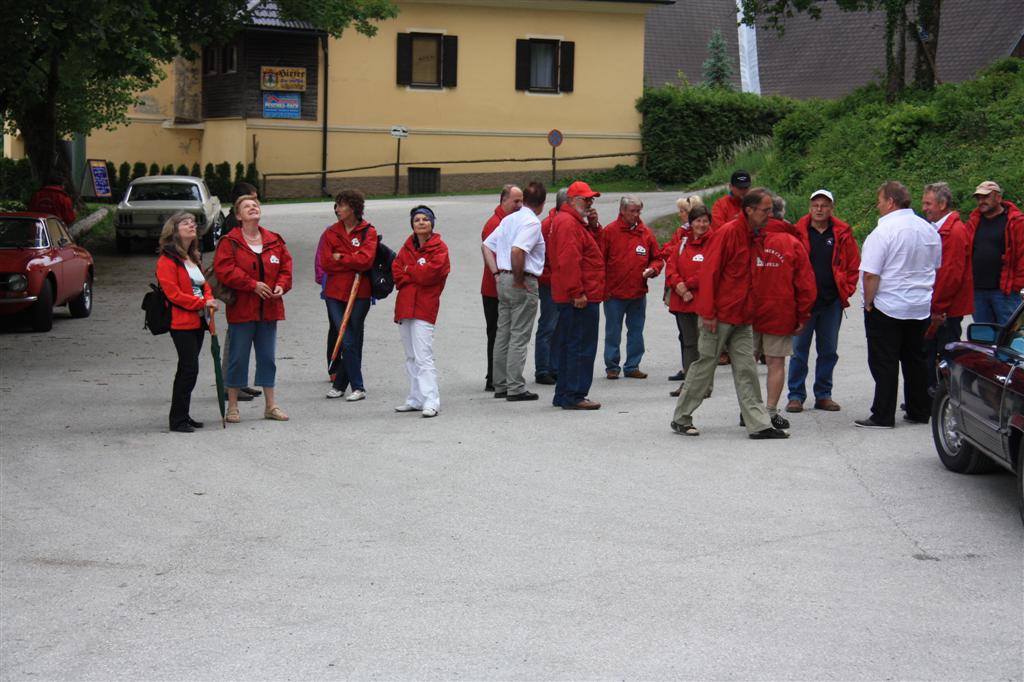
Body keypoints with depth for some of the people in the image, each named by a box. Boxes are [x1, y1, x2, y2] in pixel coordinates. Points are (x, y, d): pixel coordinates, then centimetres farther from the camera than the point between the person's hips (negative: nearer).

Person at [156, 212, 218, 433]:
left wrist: (210, 300, 0)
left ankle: (182, 415, 20)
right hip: (181, 323, -9)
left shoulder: (195, 257, 18)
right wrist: (202, 303, -19)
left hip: (198, 321, 9)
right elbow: (173, 293, -16)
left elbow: (204, 284, 23)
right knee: (189, 369, -12)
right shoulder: (167, 260, -10)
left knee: (187, 369, 13)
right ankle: (178, 419, -6)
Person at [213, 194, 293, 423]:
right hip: (241, 309, -5)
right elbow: (224, 270, -15)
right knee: (238, 358, 0)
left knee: (267, 357, 11)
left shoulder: (274, 241, 9)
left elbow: (286, 267, 13)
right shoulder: (229, 242, -6)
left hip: (269, 309, 5)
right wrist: (253, 285, -19)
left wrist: (281, 286, -7)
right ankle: (232, 407, 9)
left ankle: (270, 405, 19)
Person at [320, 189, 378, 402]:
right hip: (335, 293, 1)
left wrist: (341, 259, -8)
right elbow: (326, 263, -3)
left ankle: (339, 383, 13)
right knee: (347, 342, -3)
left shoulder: (368, 232, 0)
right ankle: (357, 387, 3)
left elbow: (366, 260, -15)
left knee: (353, 341, 4)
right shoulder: (331, 232, 7)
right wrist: (353, 262, -7)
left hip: (359, 294, -1)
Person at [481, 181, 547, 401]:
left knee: (503, 334, 12)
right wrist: (519, 279, -17)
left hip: (503, 281, 8)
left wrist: (496, 273, 12)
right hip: (523, 284, -8)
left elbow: (486, 246, 15)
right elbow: (517, 250, -28)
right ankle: (516, 388, -4)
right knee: (519, 336, -5)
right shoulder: (532, 222, -13)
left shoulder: (509, 219, 12)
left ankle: (500, 385, 18)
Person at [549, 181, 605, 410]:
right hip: (580, 297, -11)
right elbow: (569, 260, -23)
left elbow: (593, 245, 24)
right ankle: (574, 396, -6)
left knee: (570, 345, 15)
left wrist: (594, 226, 8)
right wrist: (577, 293, -25)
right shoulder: (568, 223, -15)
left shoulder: (576, 222, 20)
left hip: (570, 297, 11)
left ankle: (564, 395, 21)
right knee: (582, 346, -8)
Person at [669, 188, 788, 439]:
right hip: (719, 315, -7)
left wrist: (751, 310, 13)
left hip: (742, 318, 7)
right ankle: (681, 418, 15)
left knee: (746, 369, 4)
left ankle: (759, 424, 2)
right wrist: (708, 312, -18)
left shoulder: (755, 236, 10)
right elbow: (709, 272, -16)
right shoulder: (727, 232, -14)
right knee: (704, 366, 2)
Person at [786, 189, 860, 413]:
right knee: (799, 350, 2)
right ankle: (795, 396, 9)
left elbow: (854, 266, 9)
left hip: (832, 302, 2)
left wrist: (847, 290, 0)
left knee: (829, 351, 10)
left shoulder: (842, 234, 3)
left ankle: (823, 395, 21)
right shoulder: (798, 232, -1)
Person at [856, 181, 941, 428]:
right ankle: (919, 411, 21)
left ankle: (883, 416, 1)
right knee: (916, 360, 15)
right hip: (922, 308, 7)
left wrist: (868, 303, -8)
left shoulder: (883, 231, -17)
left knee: (884, 363, -1)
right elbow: (937, 267, 18)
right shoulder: (929, 230, 7)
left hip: (887, 307, -7)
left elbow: (870, 274, -19)